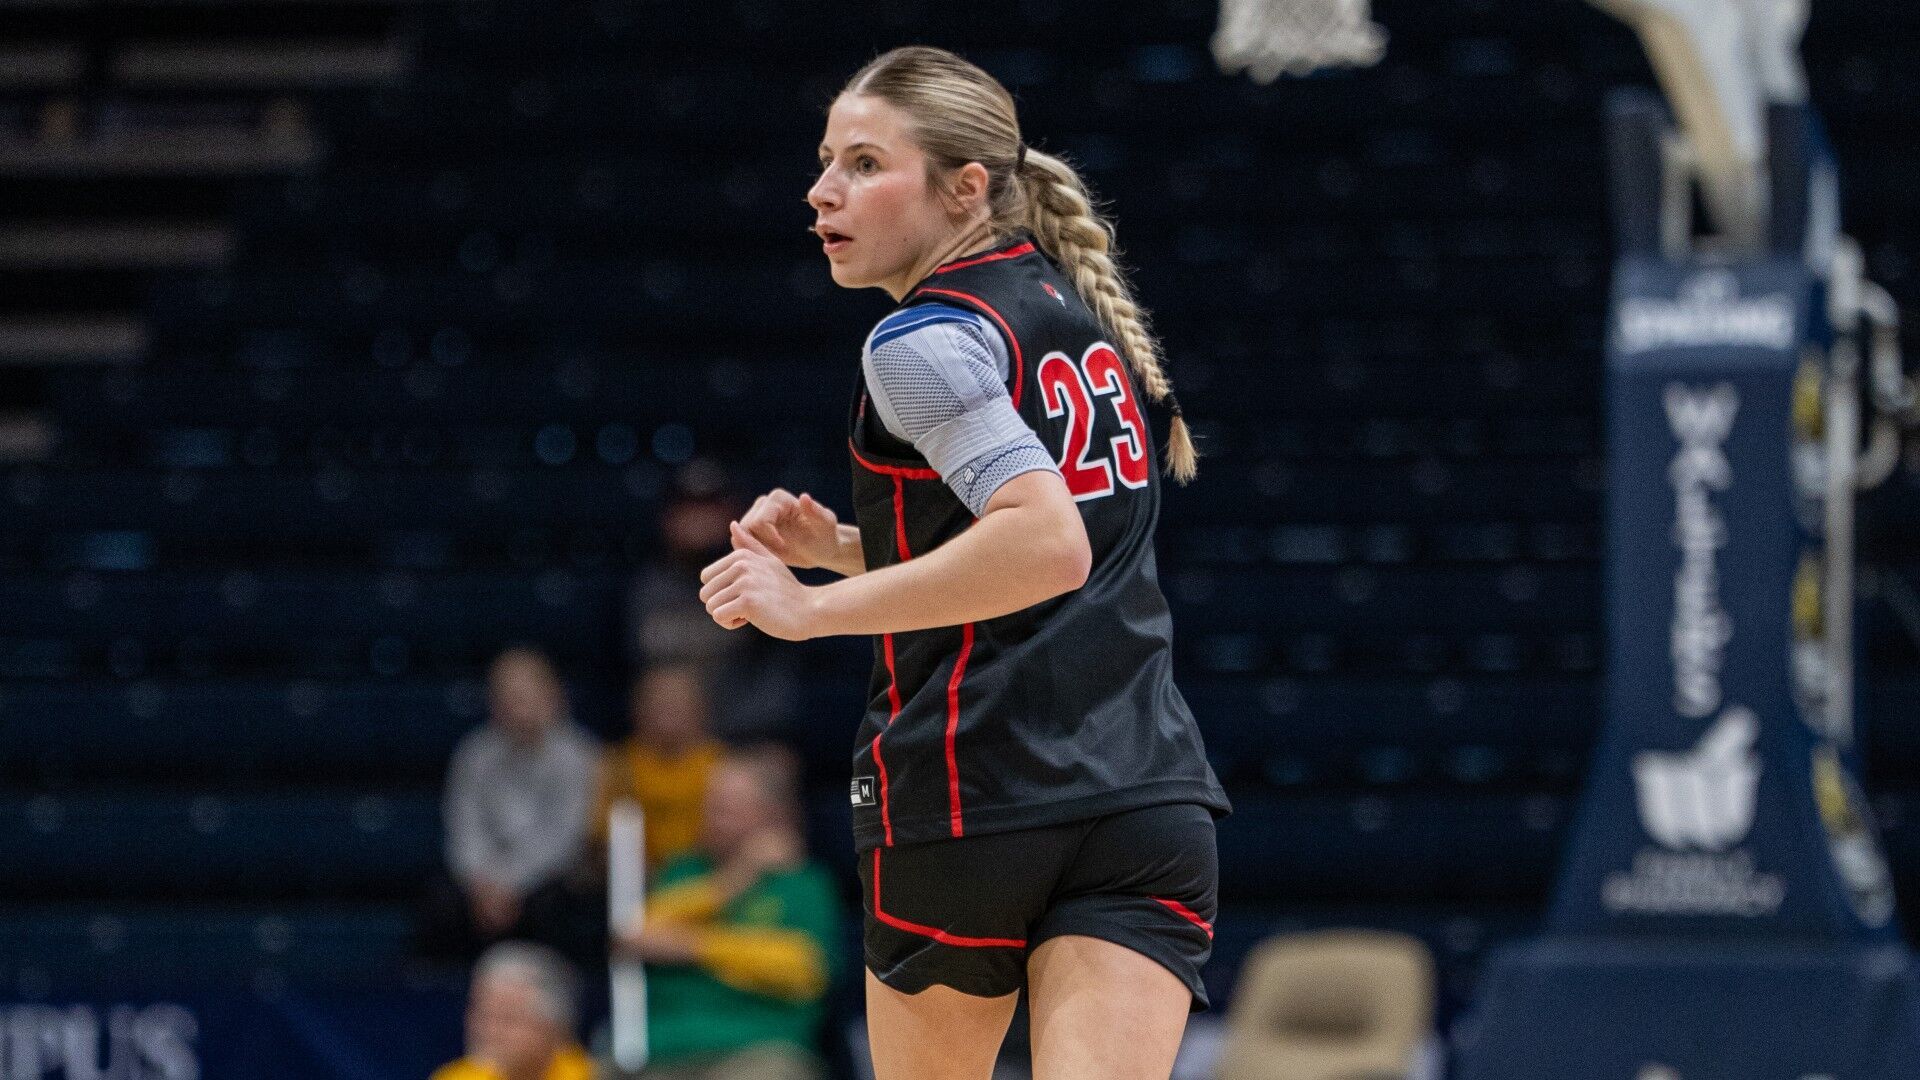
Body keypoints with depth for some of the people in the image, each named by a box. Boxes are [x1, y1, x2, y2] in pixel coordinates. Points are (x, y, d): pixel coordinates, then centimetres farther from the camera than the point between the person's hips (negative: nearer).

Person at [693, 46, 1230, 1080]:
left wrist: (812, 607, -19)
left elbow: (1048, 543, -24)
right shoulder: (1074, 311, 17)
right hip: (1151, 799, 6)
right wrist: (841, 544, 17)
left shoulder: (924, 342, -10)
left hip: (972, 797, -6)